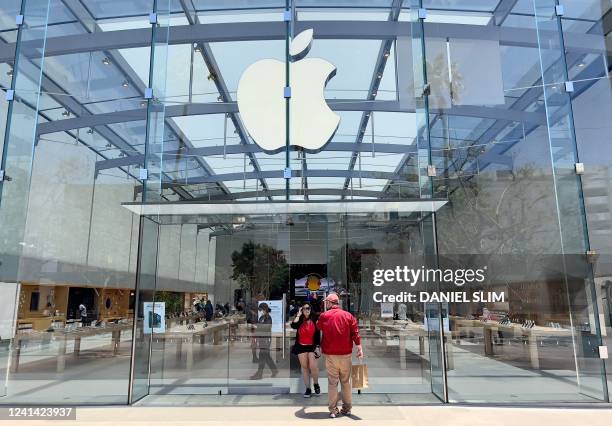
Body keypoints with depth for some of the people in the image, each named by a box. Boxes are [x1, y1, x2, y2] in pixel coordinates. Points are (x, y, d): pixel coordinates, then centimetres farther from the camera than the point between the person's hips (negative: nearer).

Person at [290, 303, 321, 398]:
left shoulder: (314, 319, -3)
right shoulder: (299, 319, 3)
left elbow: (318, 334, -1)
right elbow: (293, 326, -18)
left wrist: (317, 346, -4)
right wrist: (298, 315, -13)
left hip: (312, 346, -2)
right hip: (301, 347, 2)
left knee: (313, 367, -9)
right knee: (304, 367, 8)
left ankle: (316, 384, 18)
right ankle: (308, 389, 18)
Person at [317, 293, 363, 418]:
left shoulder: (324, 316, -3)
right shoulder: (348, 315, 0)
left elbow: (318, 327, 16)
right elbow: (355, 333, -5)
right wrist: (359, 348, -7)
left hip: (330, 355, -2)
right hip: (346, 354, 2)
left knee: (332, 382, 5)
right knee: (346, 381, 12)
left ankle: (333, 410, 7)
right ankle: (347, 408, 18)